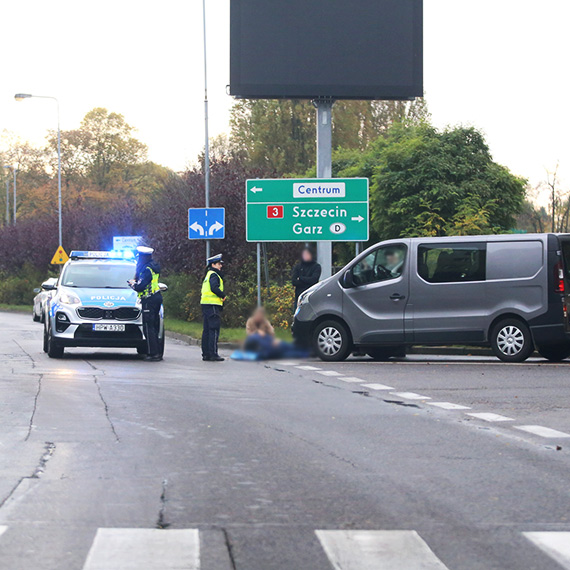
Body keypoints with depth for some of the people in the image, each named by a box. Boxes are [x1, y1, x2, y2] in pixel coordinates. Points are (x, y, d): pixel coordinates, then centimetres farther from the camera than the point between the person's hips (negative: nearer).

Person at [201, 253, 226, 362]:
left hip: (205, 304, 10)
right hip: (213, 305, -10)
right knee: (214, 330, -9)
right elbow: (214, 288, -23)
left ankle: (206, 354, 13)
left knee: (207, 330, 11)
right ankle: (213, 354, -12)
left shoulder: (208, 275, 22)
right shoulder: (214, 275, -9)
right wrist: (223, 295, -9)